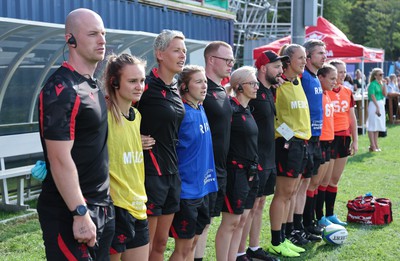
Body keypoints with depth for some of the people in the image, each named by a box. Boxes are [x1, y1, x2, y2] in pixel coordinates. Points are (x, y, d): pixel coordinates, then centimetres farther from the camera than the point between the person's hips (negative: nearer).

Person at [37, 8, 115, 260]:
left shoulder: (93, 85, 11)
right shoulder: (61, 89, -17)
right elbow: (60, 160, -22)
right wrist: (80, 214, -22)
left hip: (102, 206, 9)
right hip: (70, 213, -9)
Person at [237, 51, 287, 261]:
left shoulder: (269, 92, 12)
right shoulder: (254, 92, -17)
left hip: (269, 159, 9)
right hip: (255, 159, -9)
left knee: (260, 203, 16)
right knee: (251, 205, -2)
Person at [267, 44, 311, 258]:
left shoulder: (298, 84, 13)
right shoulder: (278, 85, -13)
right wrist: (287, 136, -15)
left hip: (301, 142, 8)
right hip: (287, 143, -8)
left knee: (289, 194, 13)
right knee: (283, 194, -2)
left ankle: (282, 238, 22)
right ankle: (276, 243, 7)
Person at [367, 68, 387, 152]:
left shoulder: (381, 83, 12)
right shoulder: (372, 84, -11)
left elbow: (385, 94, 7)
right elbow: (373, 96, -16)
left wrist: (384, 85, -2)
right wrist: (377, 107, -19)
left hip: (381, 104, 9)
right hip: (374, 105, -9)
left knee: (378, 125, 11)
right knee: (372, 126, -5)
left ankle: (376, 145, 17)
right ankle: (372, 146, -3)